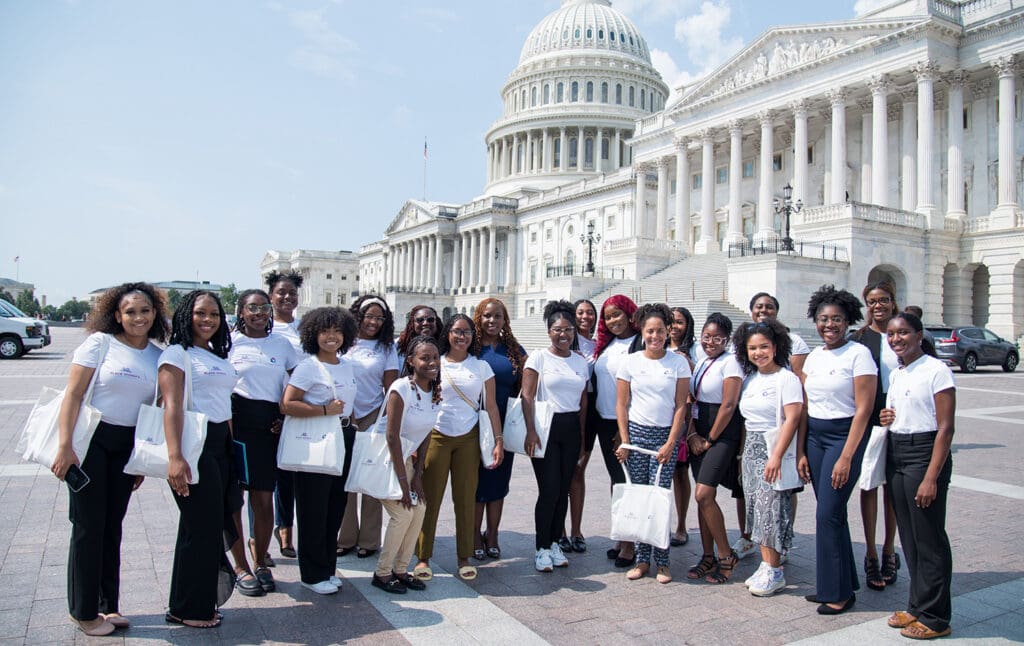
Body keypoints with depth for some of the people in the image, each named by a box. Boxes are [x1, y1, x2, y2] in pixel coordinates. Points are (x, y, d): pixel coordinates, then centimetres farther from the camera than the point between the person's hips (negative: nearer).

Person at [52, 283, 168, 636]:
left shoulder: (158, 354, 6)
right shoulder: (100, 343, -7)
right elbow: (73, 395, -11)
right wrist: (65, 446, -18)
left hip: (128, 445, 4)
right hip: (91, 438, -4)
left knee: (113, 525, 13)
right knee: (89, 525, 2)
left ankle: (108, 605, 25)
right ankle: (84, 611, 17)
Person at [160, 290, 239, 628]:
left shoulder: (219, 355, 17)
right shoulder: (177, 353, -7)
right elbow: (172, 406, -17)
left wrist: (232, 446, 17)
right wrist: (174, 457, -26)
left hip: (220, 443, 8)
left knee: (215, 522, 13)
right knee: (201, 525, -2)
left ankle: (201, 599, 28)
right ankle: (188, 609, 14)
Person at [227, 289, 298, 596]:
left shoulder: (282, 343, 11)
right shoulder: (229, 341, 3)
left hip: (269, 427, 2)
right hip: (236, 423, -2)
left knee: (264, 499, 4)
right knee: (232, 497, 3)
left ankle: (260, 562, 22)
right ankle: (241, 566, 16)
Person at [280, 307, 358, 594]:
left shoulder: (347, 365, 11)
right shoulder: (308, 366, -9)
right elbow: (286, 405, -18)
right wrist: (325, 410, -21)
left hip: (343, 438, 7)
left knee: (336, 505, 12)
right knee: (314, 508, 1)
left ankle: (327, 568, 26)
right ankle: (313, 575, 15)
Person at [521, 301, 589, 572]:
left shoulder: (581, 362, 10)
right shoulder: (539, 358, -3)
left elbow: (583, 402, 13)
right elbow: (527, 396, -9)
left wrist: (582, 438, 12)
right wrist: (531, 431, -17)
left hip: (571, 429, 4)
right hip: (546, 427, -4)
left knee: (563, 490, 8)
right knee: (549, 490, -6)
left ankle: (554, 543, 23)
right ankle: (542, 548, 9)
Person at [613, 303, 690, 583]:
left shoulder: (679, 363, 1)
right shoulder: (630, 362, 3)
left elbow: (680, 406, 0)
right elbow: (621, 404, 5)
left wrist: (671, 443, -6)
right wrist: (624, 441, -1)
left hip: (665, 436, -1)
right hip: (635, 433, 1)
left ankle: (662, 561, 7)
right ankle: (642, 558, 13)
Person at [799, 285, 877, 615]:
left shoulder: (858, 354, -10)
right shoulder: (814, 357, 10)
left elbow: (863, 410, -14)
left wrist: (846, 457, -18)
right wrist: (802, 451, 8)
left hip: (845, 436, -6)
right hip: (815, 437, 6)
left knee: (828, 514, -6)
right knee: (831, 513, 12)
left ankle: (839, 592, 9)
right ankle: (838, 585, 24)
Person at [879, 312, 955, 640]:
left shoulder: (936, 370, -11)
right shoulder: (895, 374, 12)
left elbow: (945, 428, -14)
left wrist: (931, 478, -19)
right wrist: (886, 419, 1)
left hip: (925, 452, -7)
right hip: (895, 453, 7)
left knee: (928, 538, 1)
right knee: (909, 536, 13)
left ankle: (934, 618, 13)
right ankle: (917, 607, 26)